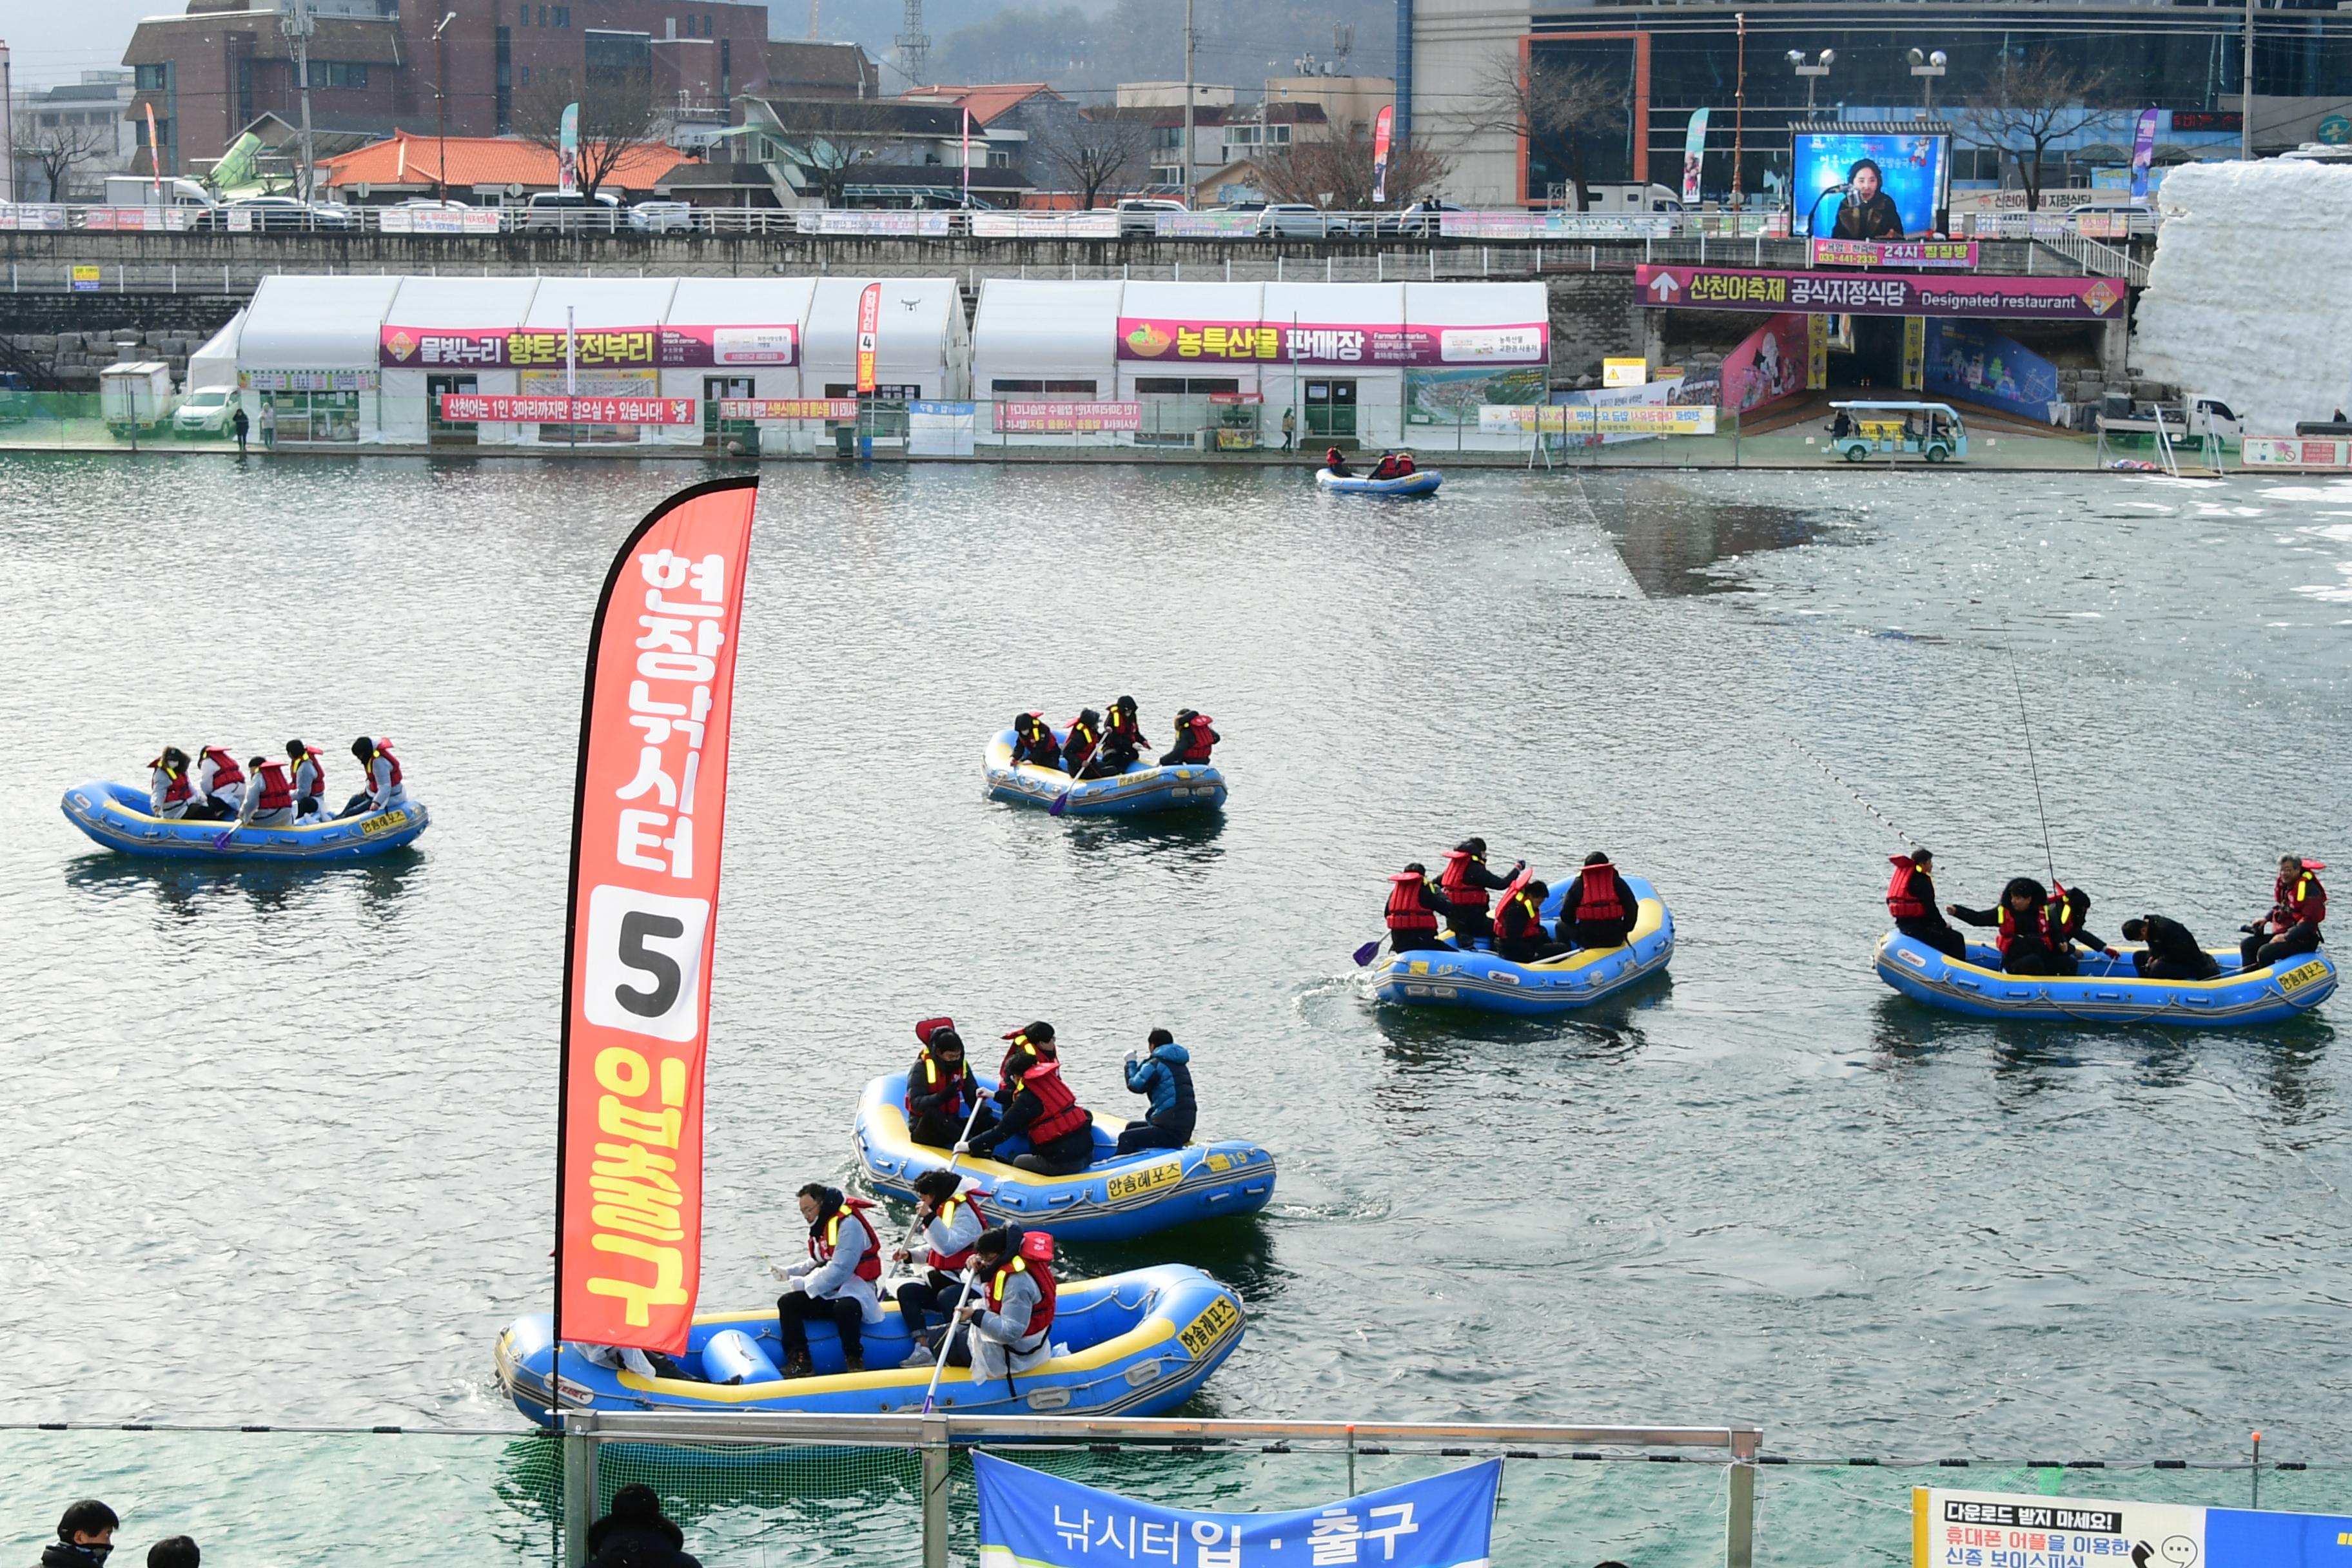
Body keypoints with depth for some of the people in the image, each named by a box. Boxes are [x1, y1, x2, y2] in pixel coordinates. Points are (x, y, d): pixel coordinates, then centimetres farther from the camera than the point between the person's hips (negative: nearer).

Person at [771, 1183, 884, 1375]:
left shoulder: (848, 1224, -19)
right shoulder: (823, 1225, 12)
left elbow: (838, 1271, -25)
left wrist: (803, 1284, -18)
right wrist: (789, 1272, 6)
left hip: (853, 1291, -9)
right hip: (829, 1294, 9)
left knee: (844, 1308, -41)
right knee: (787, 1303, -7)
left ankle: (855, 1360, -22)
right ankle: (799, 1362, -14)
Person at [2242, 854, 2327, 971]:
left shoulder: (2309, 890, -19)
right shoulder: (2284, 885, 9)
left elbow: (2309, 922, -24)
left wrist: (2286, 937, -27)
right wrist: (2266, 919, 12)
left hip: (2303, 941, -10)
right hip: (2282, 934, 10)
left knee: (2265, 952, -27)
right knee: (2248, 944, 4)